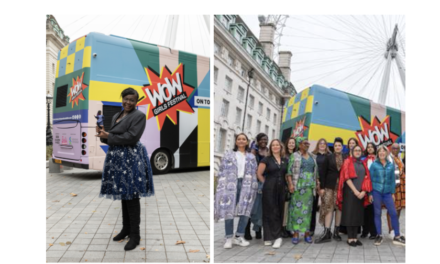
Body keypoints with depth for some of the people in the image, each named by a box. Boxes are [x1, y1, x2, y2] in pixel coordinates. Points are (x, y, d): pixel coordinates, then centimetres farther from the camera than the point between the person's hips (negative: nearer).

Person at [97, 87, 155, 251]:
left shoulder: (139, 115, -8)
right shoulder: (116, 116, 16)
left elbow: (131, 138, -17)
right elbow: (113, 137, 20)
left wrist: (108, 136, -14)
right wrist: (104, 135, -2)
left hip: (131, 159, -7)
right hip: (118, 158, 8)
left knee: (132, 196, -5)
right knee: (123, 195, 14)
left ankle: (135, 234, 4)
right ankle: (126, 228, 26)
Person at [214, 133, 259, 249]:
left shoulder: (251, 157, 16)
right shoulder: (228, 154, 8)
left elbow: (254, 173, 13)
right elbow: (222, 171, 3)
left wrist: (254, 188, 5)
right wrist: (221, 186, -5)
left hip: (246, 186, 3)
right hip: (230, 185, -2)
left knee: (245, 211, 0)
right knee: (229, 211, -4)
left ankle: (239, 237, 13)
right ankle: (228, 238, 6)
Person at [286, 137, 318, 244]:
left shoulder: (312, 156, 15)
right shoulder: (294, 156, 0)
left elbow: (316, 171, 17)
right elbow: (289, 171, -6)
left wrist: (316, 183, 10)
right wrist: (291, 184, -15)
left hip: (310, 186, 4)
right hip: (298, 186, -4)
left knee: (308, 208, 5)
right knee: (297, 208, -5)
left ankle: (307, 233, 12)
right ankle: (295, 233, -1)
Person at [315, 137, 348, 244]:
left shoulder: (346, 158, 4)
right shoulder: (329, 157, 3)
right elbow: (323, 173, 1)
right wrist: (322, 187, -5)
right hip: (330, 186, -1)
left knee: (339, 207, 5)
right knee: (328, 207, -3)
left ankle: (336, 232, 16)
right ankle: (327, 233, -2)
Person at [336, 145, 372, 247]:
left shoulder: (363, 164, 15)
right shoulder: (348, 162, 1)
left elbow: (366, 178, 8)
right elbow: (346, 177, -9)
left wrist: (363, 191, -7)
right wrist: (355, 191, -15)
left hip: (361, 193, 5)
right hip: (350, 192, -5)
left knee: (358, 214, 5)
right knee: (350, 214, -3)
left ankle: (355, 237, 10)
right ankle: (350, 238, 2)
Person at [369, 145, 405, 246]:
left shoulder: (391, 165, 6)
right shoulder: (374, 164, -1)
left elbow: (392, 180, 10)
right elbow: (370, 179, 0)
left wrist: (393, 193, 6)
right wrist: (370, 193, -3)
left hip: (387, 192, 2)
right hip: (376, 192, -2)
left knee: (393, 213, 0)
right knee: (377, 214, 6)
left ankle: (397, 236, 12)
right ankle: (379, 236, 16)